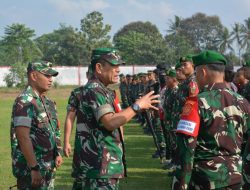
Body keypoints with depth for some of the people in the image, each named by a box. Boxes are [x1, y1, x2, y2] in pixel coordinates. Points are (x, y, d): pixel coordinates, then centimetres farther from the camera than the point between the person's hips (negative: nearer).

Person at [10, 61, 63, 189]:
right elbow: (23, 137, -22)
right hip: (31, 169, -9)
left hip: (49, 168, 9)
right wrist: (34, 168, -25)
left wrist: (58, 153, 11)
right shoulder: (24, 101, -15)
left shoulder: (47, 102, 13)